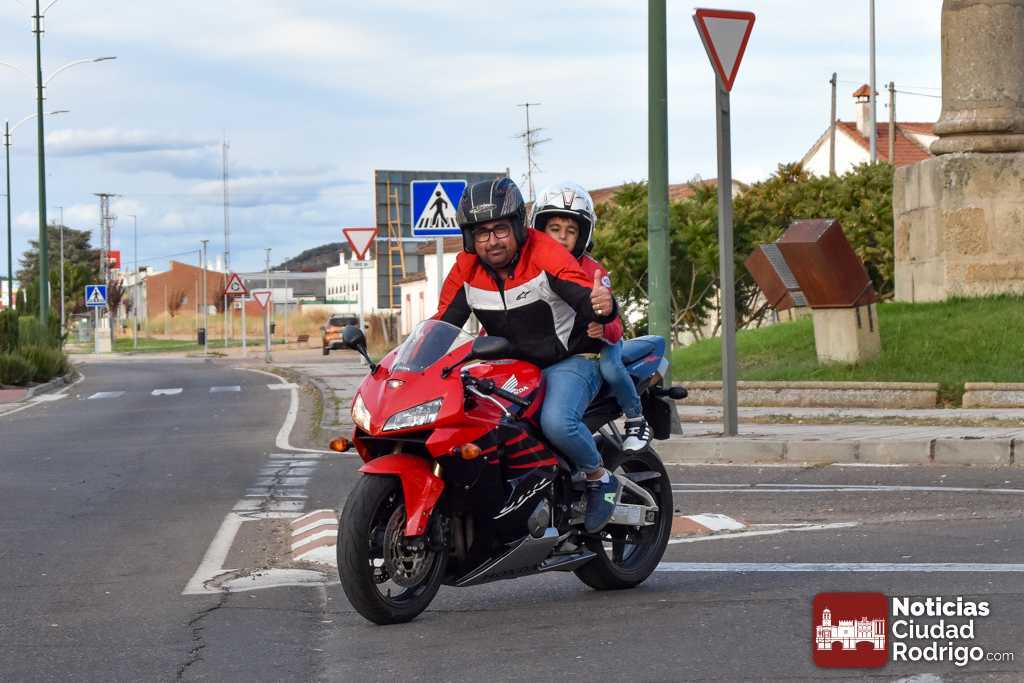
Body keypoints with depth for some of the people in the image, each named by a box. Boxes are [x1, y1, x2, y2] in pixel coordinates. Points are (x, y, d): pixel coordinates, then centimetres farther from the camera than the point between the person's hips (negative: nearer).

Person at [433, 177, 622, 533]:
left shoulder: (545, 255, -19)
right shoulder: (466, 268, -3)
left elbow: (586, 297, -28)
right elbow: (442, 323, 0)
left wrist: (603, 306, -53)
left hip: (567, 362, -6)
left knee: (556, 422, -34)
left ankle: (602, 480, -4)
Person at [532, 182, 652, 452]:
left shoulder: (593, 271, -15)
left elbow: (614, 324, -21)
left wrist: (604, 328, -44)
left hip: (593, 339, -4)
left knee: (609, 367, -34)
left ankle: (636, 419, -8)